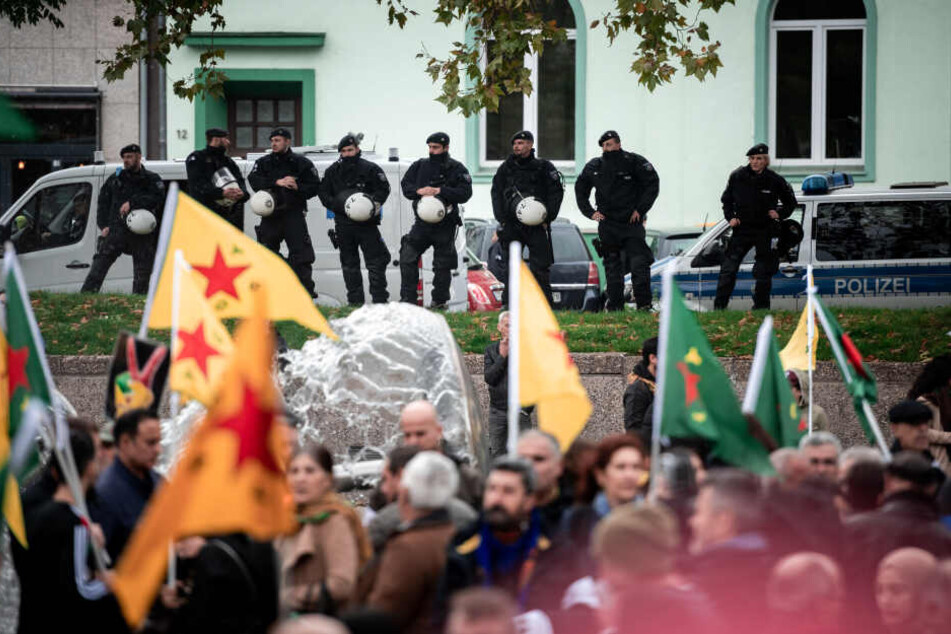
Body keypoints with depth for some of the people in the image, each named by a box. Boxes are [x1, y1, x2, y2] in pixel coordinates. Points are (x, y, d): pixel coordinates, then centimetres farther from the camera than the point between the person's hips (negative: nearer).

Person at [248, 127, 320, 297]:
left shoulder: (301, 163, 4)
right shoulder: (264, 162, 10)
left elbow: (315, 186, 2)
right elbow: (254, 180, -8)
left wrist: (298, 187, -16)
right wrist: (277, 182, -19)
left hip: (294, 215, -3)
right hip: (270, 216, 3)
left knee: (301, 253, -9)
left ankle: (307, 292, -8)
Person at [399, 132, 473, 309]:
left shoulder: (456, 169, -1)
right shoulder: (420, 166, 10)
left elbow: (465, 194, -10)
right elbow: (405, 185, 7)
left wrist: (440, 191, -19)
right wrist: (419, 191, -14)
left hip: (445, 225, -3)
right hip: (422, 223, 3)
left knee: (443, 264, 3)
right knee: (407, 258, -4)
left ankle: (440, 300, 15)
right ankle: (407, 299, 1)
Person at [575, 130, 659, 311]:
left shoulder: (634, 162, -3)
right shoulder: (594, 167, 8)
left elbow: (652, 184, -1)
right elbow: (580, 188, 21)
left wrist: (640, 209, -6)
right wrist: (590, 212, 11)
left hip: (632, 222, -4)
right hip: (608, 225, 4)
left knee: (639, 265, -12)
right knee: (612, 268, 6)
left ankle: (644, 304, -12)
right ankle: (615, 307, 10)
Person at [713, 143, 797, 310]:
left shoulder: (775, 180, -5)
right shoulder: (738, 176, -2)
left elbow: (790, 202, 11)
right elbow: (726, 200, 13)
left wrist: (780, 214, -5)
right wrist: (731, 217, -1)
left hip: (764, 232, 0)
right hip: (742, 229, 0)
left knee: (764, 274, 4)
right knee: (728, 270, -8)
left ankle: (761, 308, 15)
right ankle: (719, 307, -8)